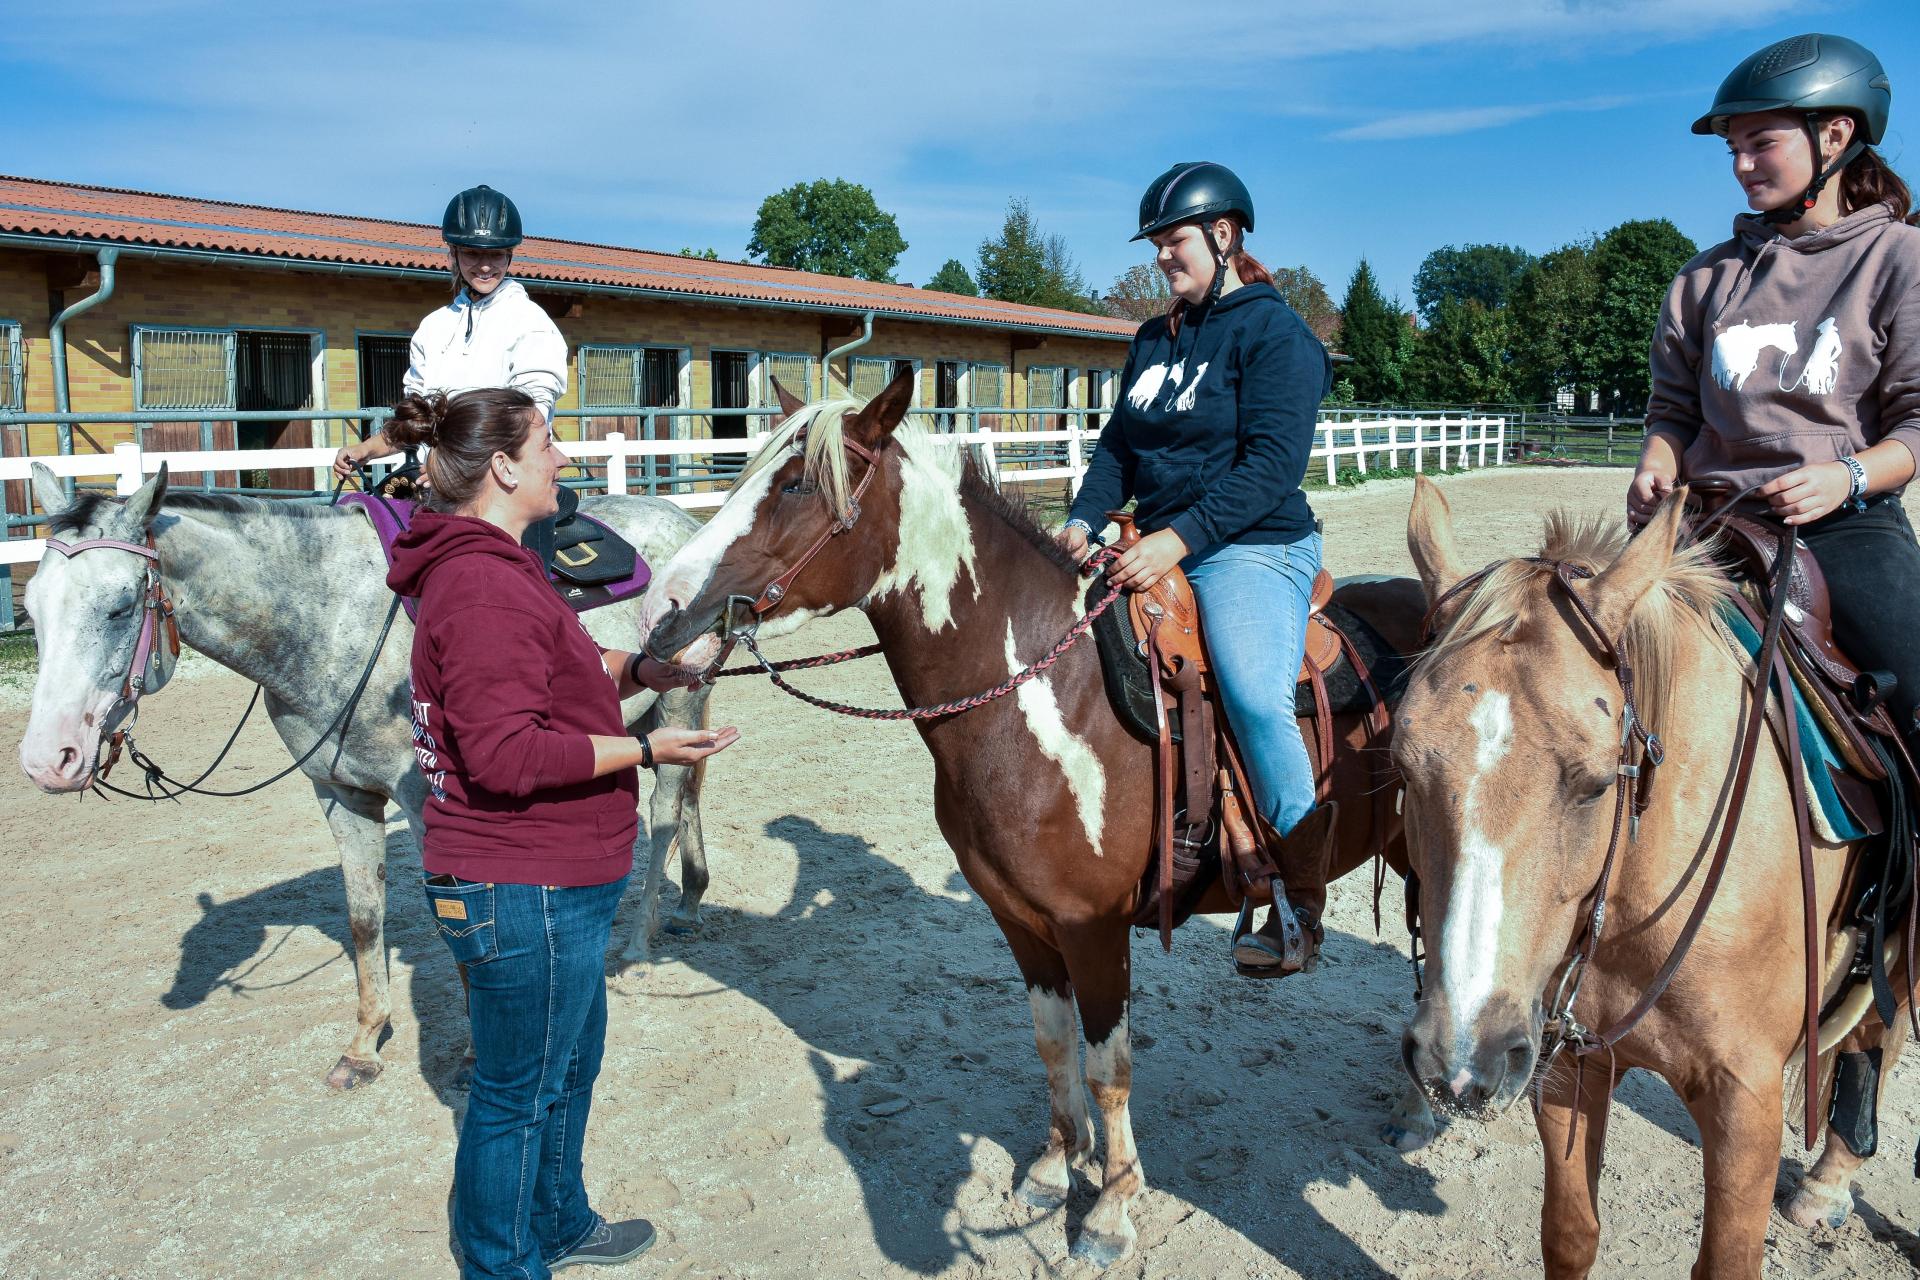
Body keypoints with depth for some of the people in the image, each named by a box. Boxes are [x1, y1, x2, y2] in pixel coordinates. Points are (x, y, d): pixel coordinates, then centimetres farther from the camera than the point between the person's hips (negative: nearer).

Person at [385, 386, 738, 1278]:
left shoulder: (488, 567, 12)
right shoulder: (485, 586, -25)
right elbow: (506, 753, -30)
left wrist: (634, 669, 11)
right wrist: (646, 750, -26)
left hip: (552, 880, 11)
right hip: (524, 894, -11)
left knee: (571, 1061, 27)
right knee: (519, 1091, 8)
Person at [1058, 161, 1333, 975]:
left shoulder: (1273, 332, -7)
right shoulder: (1154, 341, 17)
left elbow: (1272, 464, -17)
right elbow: (1119, 445, 16)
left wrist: (1180, 538, -25)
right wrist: (1084, 519, -3)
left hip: (1253, 549, -8)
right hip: (1155, 546, 8)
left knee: (1256, 695, -28)